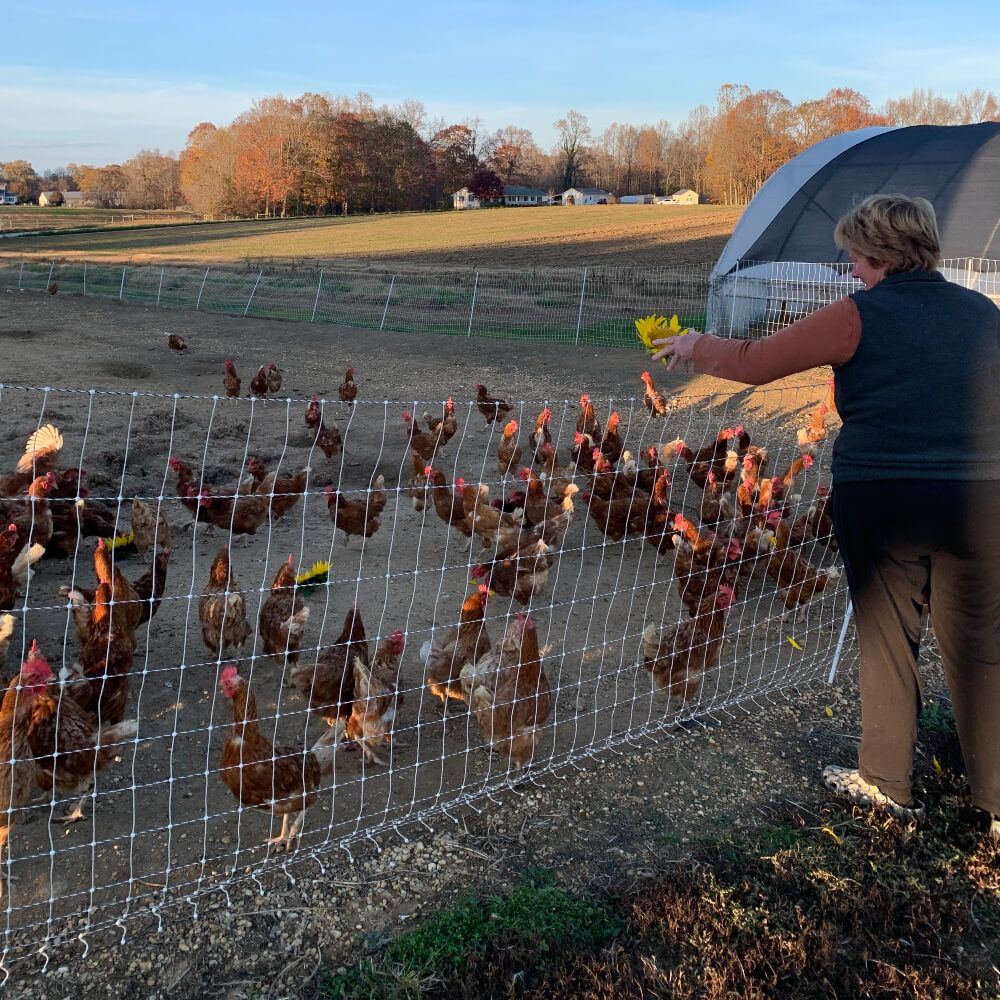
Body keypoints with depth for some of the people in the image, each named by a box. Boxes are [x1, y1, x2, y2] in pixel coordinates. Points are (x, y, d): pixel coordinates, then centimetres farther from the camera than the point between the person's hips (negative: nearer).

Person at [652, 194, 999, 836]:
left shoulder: (860, 317, -6)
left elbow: (753, 363, -2)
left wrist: (695, 346, 14)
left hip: (881, 503, -3)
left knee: (888, 642, 12)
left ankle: (888, 783, 25)